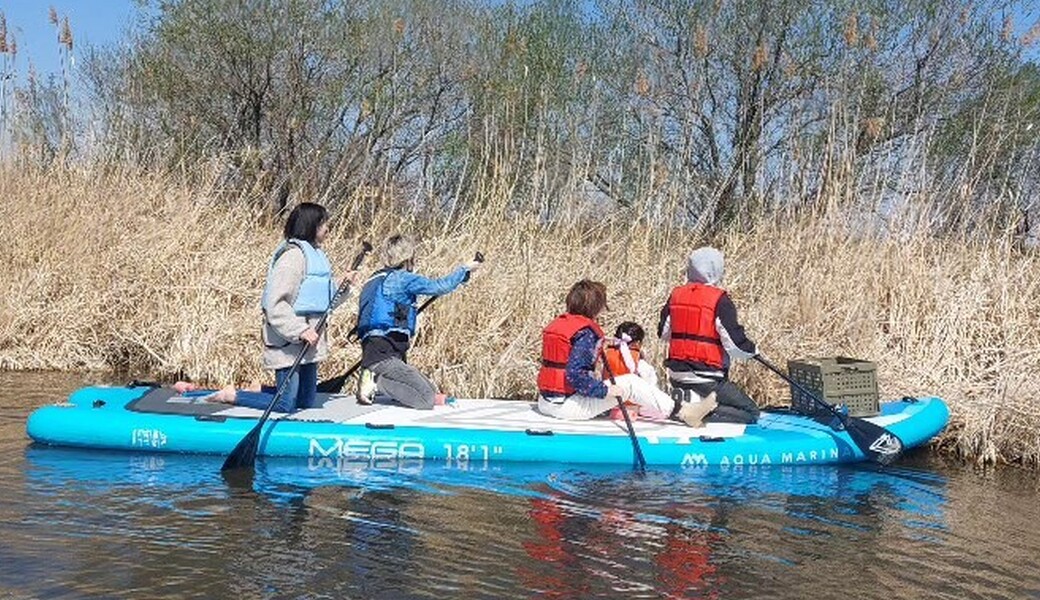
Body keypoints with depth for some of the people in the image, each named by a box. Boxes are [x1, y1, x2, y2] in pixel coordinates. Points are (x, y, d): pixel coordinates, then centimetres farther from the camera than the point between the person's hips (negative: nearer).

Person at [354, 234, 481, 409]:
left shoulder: (374, 280, 20)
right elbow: (439, 286, -7)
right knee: (427, 400, -14)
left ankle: (373, 378, 4)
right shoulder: (402, 278, -8)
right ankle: (376, 383, -11)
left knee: (432, 391, 10)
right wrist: (465, 269, 7)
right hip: (384, 357, -10)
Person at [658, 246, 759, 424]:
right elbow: (734, 344, -14)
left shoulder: (676, 295, 5)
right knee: (750, 412, 2)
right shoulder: (720, 300, -13)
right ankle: (700, 413, -16)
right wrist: (751, 350, 7)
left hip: (677, 377, 7)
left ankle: (681, 401, -1)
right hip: (707, 380, -7)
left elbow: (663, 333, 14)